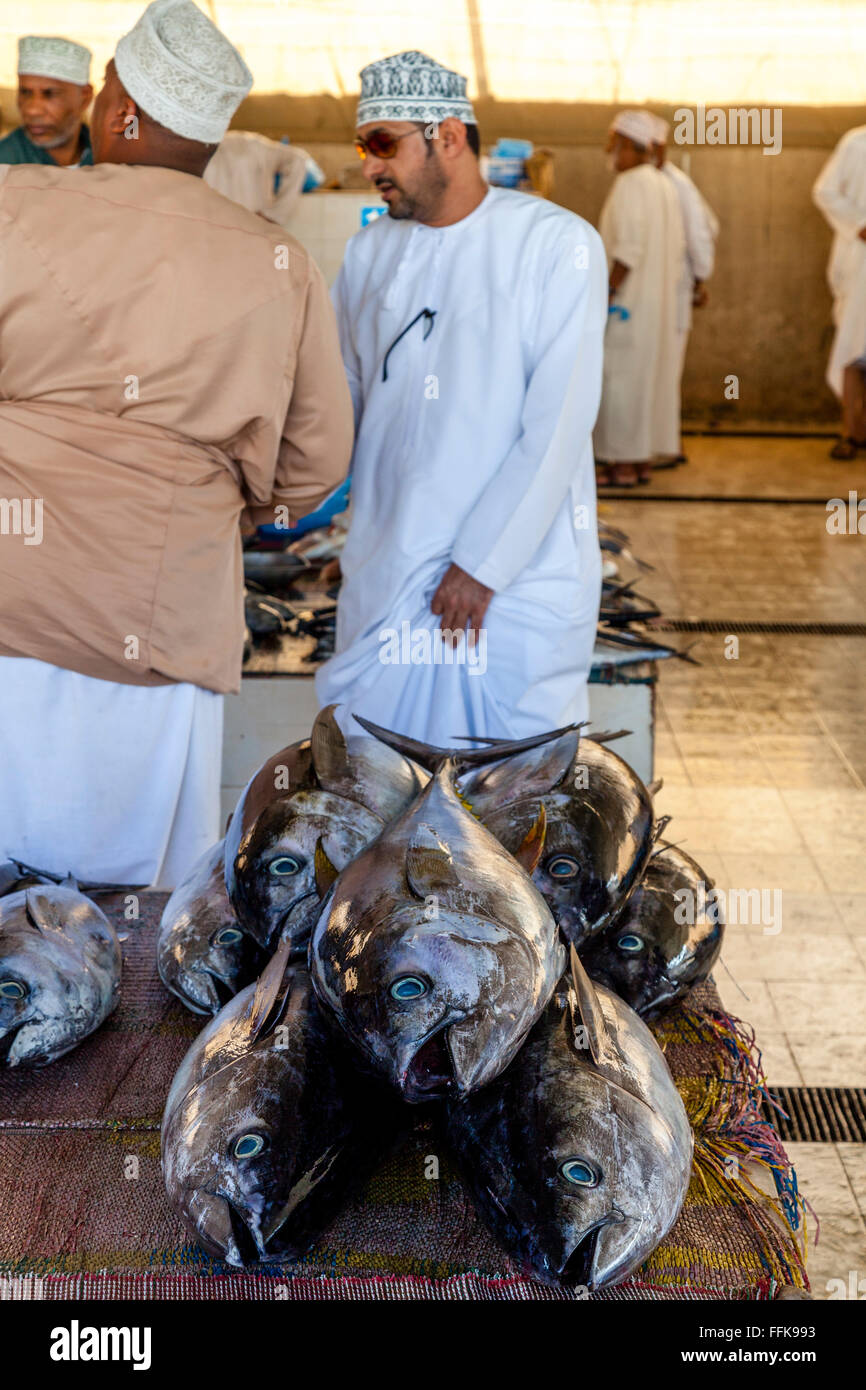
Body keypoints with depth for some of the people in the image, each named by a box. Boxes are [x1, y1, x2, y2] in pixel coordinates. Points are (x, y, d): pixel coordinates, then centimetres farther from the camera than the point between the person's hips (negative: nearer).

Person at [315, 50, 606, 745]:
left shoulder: (557, 244, -7)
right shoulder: (369, 252, 11)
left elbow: (559, 425, -12)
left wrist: (483, 563, -15)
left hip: (520, 581, -4)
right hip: (384, 574, 5)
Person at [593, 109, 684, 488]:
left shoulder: (630, 183, -15)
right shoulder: (664, 185, 12)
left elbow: (629, 248, -23)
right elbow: (677, 248, 14)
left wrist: (607, 294, -22)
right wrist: (668, 289, 18)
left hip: (628, 299, -9)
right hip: (659, 300, 9)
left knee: (620, 376, -3)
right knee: (649, 375, 12)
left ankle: (621, 463, -1)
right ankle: (643, 460, 16)